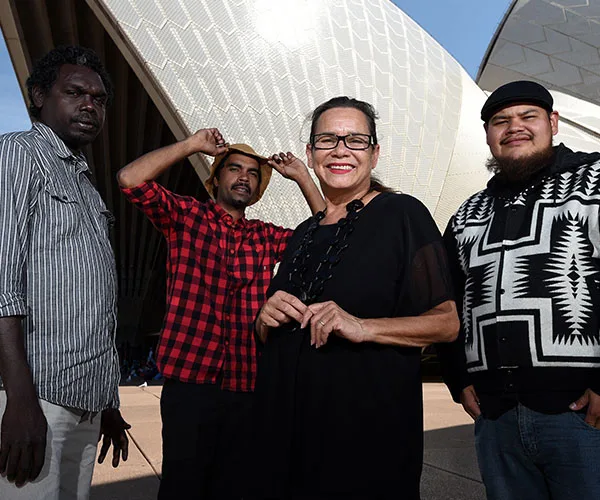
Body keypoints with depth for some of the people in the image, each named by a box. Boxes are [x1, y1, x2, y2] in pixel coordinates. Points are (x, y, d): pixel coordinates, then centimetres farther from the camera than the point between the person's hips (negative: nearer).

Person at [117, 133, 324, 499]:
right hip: (189, 381, -3)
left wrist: (303, 177, 4)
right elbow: (131, 179, -9)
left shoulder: (266, 237, 11)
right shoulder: (186, 216, 3)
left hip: (247, 388, 4)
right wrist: (191, 145, -6)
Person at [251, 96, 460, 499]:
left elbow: (447, 322, -10)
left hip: (371, 434, -5)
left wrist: (362, 327, -25)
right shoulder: (304, 234, 13)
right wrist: (266, 321, -3)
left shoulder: (403, 215, -6)